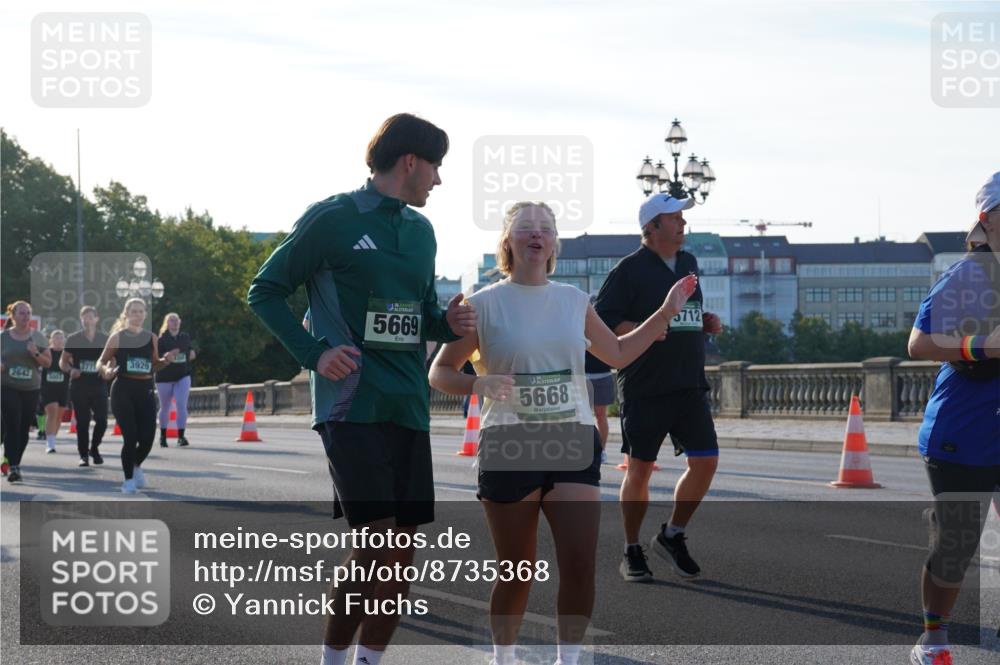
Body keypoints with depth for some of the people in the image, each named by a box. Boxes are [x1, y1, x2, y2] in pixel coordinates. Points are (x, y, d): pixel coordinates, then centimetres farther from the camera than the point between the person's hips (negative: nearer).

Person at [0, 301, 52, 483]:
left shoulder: (38, 337, 5)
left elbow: (48, 363, 5)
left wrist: (36, 354, -13)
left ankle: (15, 463, 20)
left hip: (31, 389, 2)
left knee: (24, 428, 5)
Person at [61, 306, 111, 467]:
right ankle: (84, 455, 10)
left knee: (102, 420, -5)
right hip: (79, 385, -1)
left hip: (99, 385, 1)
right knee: (82, 421, 0)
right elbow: (63, 361, 6)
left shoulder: (105, 339, 7)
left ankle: (94, 448, 19)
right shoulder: (73, 339, 3)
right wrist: (70, 370, -15)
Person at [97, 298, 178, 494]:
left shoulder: (151, 338, 10)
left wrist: (166, 360, 0)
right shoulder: (117, 337, -1)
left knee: (147, 436, -4)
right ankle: (128, 480, 9)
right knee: (130, 437, -8)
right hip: (123, 389, -3)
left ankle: (137, 466, 29)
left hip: (145, 390, 3)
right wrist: (106, 371, -20)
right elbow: (101, 362, 2)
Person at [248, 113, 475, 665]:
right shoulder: (332, 219, -5)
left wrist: (448, 323, 2)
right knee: (375, 541, -12)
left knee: (404, 546, 4)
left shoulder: (421, 230, 16)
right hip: (353, 405, -7)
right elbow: (265, 293, -1)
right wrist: (313, 352, -12)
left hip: (409, 408, 7)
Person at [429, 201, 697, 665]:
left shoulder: (573, 300, 11)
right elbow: (439, 372, 3)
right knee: (517, 571, 4)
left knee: (580, 565, -11)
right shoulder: (484, 304, 0)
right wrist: (479, 384, -17)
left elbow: (618, 353, 26)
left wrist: (665, 313, 19)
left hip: (574, 443, 3)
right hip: (508, 447, -3)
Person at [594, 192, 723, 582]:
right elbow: (601, 319, -10)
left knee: (705, 462, -2)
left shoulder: (689, 264, 15)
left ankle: (672, 535, 17)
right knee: (639, 469, 1)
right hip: (645, 388, -6)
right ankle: (632, 553, 14)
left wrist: (706, 322, 8)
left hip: (690, 386, 6)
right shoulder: (630, 269, -6)